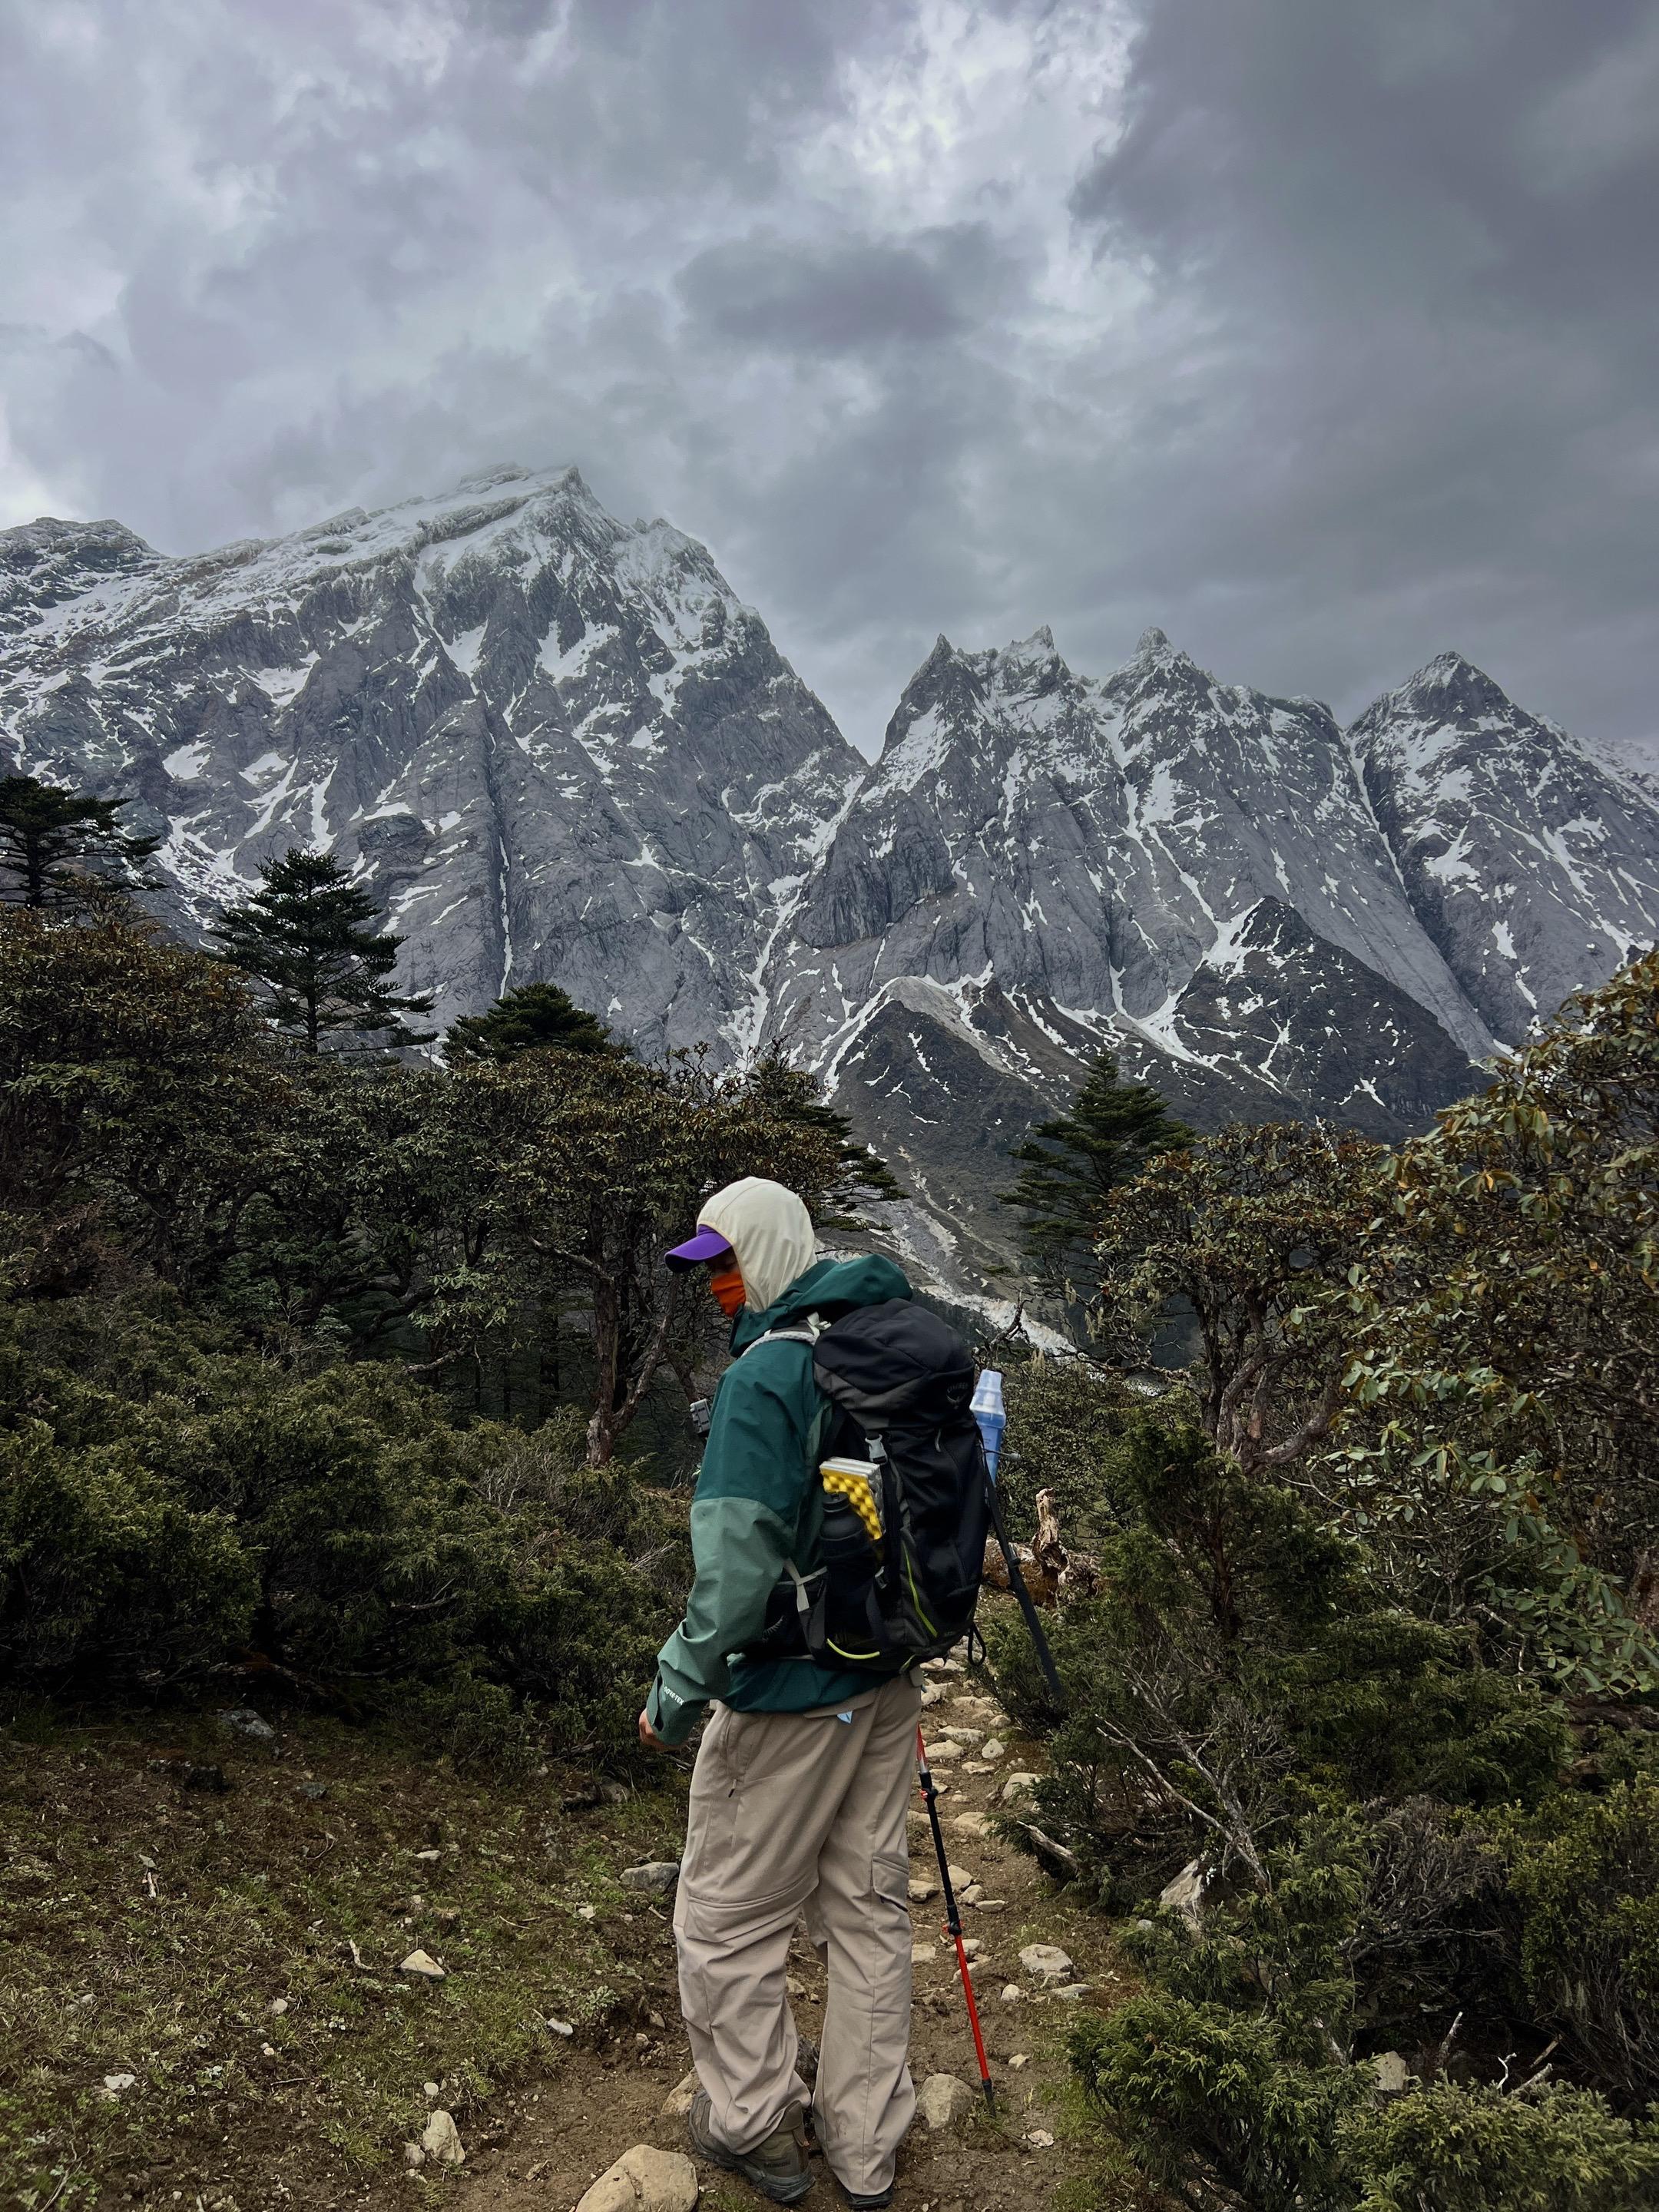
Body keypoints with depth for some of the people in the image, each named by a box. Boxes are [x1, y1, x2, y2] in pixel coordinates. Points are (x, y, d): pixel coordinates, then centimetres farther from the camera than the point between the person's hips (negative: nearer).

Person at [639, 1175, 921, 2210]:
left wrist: (676, 1693, -13)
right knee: (871, 1910, 18)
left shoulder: (765, 1375, -21)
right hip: (889, 1681, 8)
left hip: (791, 1695, -8)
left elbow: (738, 1564, -25)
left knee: (729, 1922, 13)